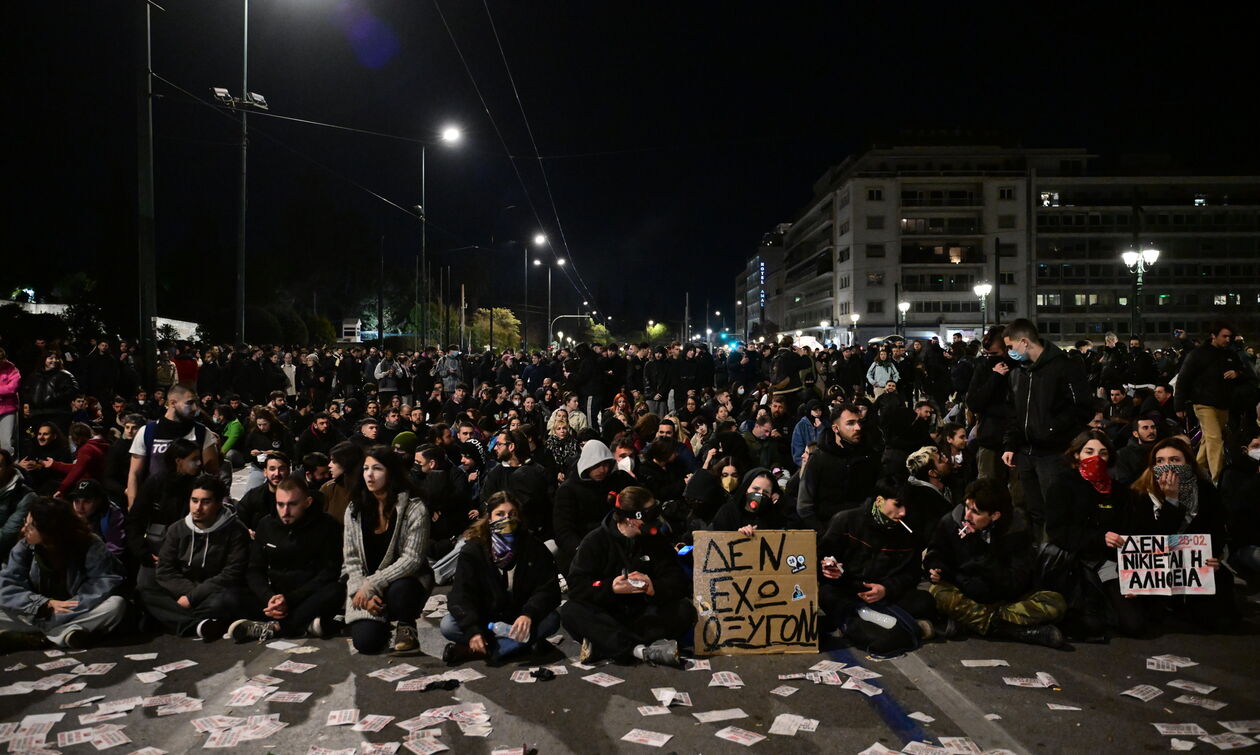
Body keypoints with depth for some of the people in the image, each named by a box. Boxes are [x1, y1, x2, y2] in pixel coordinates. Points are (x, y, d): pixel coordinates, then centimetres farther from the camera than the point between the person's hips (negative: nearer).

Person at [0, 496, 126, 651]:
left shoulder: (89, 547, -13)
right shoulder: (23, 548, -5)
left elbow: (109, 581, -22)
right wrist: (47, 604, -25)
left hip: (78, 614, -2)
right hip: (38, 614, 2)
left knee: (116, 605, -31)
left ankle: (36, 636, -27)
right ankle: (66, 633, -27)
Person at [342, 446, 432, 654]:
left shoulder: (415, 509, -12)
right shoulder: (354, 510, 1)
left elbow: (412, 559, -17)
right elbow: (351, 559, 1)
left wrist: (372, 584, -23)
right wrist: (363, 592, -14)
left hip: (404, 581, -3)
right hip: (365, 588, 3)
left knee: (398, 590, -39)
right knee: (366, 643, -19)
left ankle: (406, 627, -3)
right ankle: (381, 622, 19)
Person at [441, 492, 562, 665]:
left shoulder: (533, 547, -5)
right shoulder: (473, 550, -7)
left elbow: (548, 588, -12)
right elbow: (461, 595, -14)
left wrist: (529, 614, -31)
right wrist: (472, 630, -31)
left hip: (520, 619, 1)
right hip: (484, 620, 0)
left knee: (551, 620, -30)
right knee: (448, 625, -25)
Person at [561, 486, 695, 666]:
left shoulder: (656, 541, 5)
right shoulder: (595, 540, -3)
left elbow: (678, 582, -4)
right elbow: (576, 586, -12)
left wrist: (654, 588, -27)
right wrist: (610, 588, -30)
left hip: (644, 615, 2)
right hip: (605, 614, -2)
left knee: (684, 609, -24)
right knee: (570, 611, -30)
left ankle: (602, 646, -34)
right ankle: (641, 650, -43)